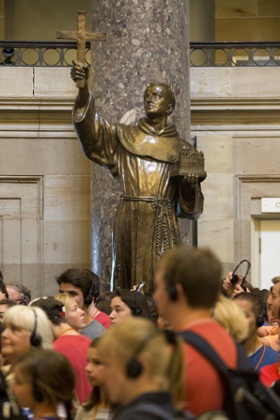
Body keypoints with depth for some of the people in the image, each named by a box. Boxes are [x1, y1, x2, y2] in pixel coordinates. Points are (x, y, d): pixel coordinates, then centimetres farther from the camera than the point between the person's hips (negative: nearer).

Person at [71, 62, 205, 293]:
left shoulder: (181, 149, 11)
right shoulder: (124, 137, 11)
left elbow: (189, 205, 10)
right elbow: (93, 126, -8)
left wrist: (190, 184, -13)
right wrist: (83, 89, -24)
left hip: (162, 224, -1)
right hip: (129, 223, 1)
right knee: (128, 284, -2)